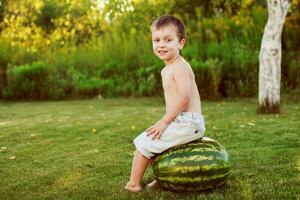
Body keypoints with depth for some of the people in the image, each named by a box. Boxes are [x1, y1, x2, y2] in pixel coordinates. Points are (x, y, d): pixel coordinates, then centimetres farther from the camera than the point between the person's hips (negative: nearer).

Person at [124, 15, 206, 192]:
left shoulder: (179, 66, -14)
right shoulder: (167, 70, 15)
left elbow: (184, 96, -24)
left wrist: (164, 121, -20)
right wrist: (166, 122, 15)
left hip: (186, 123, -10)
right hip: (191, 124, 10)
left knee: (144, 142, -5)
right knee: (155, 140, 28)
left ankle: (134, 184, 9)